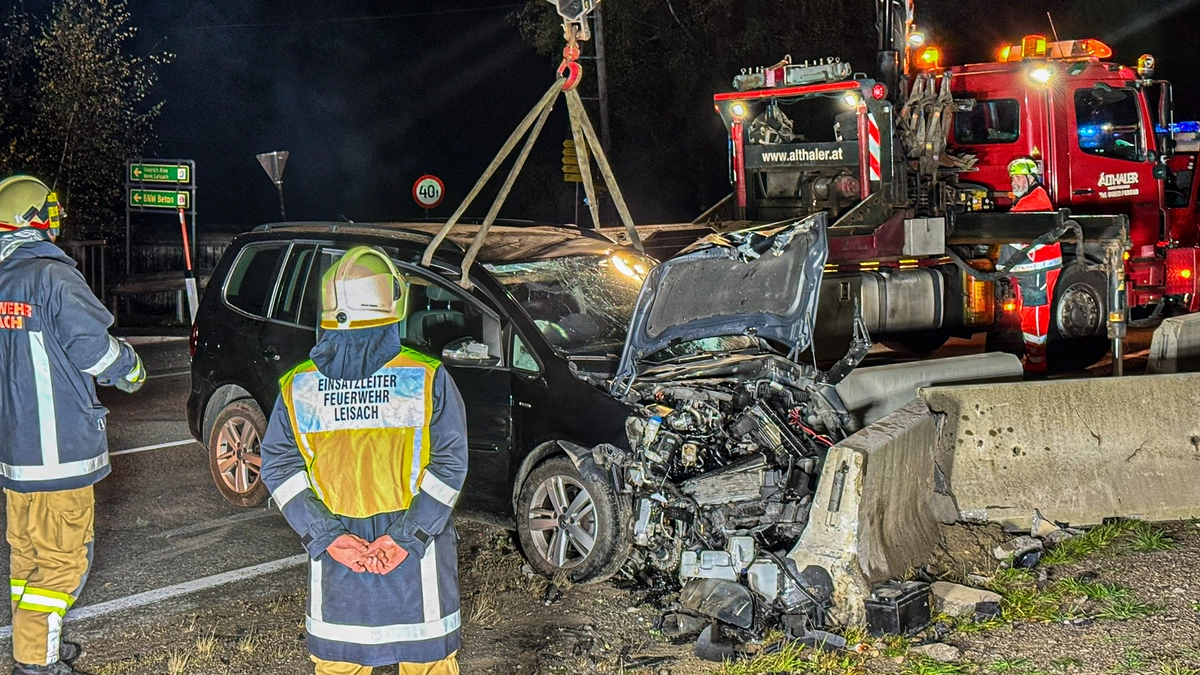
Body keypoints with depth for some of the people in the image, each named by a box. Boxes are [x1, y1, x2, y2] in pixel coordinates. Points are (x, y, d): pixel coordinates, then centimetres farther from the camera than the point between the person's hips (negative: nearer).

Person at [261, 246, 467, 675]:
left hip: (334, 548, 2)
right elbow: (449, 463, -12)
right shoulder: (429, 379, -12)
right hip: (416, 557, -2)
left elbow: (280, 469, -3)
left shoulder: (297, 386, -4)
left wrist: (327, 536, -6)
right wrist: (407, 534, -10)